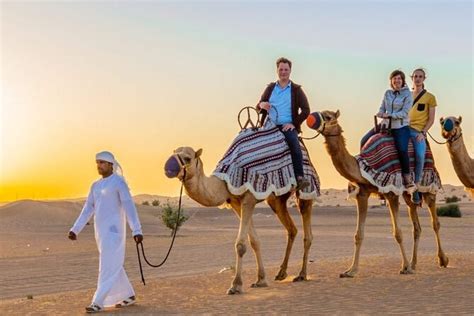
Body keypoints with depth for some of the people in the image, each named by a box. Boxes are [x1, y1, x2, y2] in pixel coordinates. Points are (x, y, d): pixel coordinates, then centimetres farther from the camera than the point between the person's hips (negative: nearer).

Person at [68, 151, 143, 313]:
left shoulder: (119, 182, -9)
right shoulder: (96, 186, 15)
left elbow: (129, 207, -17)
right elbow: (87, 210, 15)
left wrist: (137, 230, -25)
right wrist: (75, 230, 7)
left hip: (113, 229, -8)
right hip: (101, 230, 9)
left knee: (108, 266, -8)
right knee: (114, 266, 13)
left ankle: (98, 302, -8)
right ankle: (128, 295, 25)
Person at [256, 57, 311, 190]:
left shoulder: (296, 90, 8)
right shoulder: (270, 88, 17)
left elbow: (305, 110, 2)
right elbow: (258, 107, 17)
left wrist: (294, 124, -10)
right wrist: (261, 105, -8)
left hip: (288, 126, -3)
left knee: (295, 145, -31)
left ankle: (300, 178, -35)